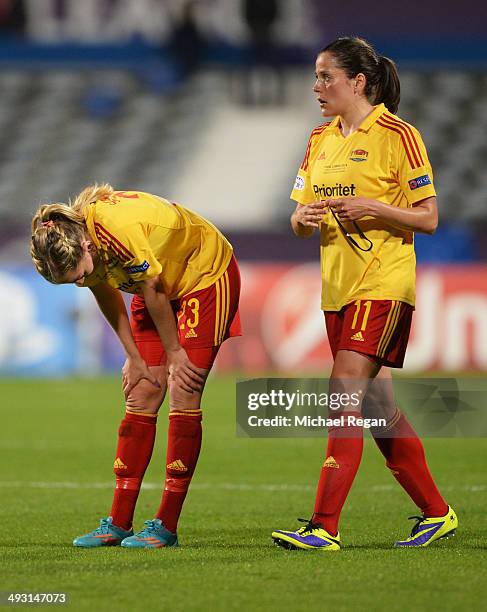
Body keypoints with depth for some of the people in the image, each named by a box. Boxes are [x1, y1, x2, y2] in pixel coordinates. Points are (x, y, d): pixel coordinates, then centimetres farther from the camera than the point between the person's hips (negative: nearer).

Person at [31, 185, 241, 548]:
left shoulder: (122, 229, -37)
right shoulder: (72, 244, -14)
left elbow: (154, 292, -24)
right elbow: (108, 297, 2)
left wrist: (174, 352, -11)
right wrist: (135, 357, 2)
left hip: (207, 277, -7)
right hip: (160, 285, 7)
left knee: (183, 397, -12)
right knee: (141, 398, 0)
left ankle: (166, 527, -10)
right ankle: (119, 524, 1)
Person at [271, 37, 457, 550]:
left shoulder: (397, 136, -8)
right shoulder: (320, 140, 13)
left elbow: (428, 218, -8)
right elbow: (299, 223, 15)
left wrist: (371, 207, -22)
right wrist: (305, 218, -8)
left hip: (382, 285, -8)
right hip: (338, 287, 8)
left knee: (345, 396, -16)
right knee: (377, 405, 10)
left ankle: (324, 526, -18)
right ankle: (435, 512, 21)